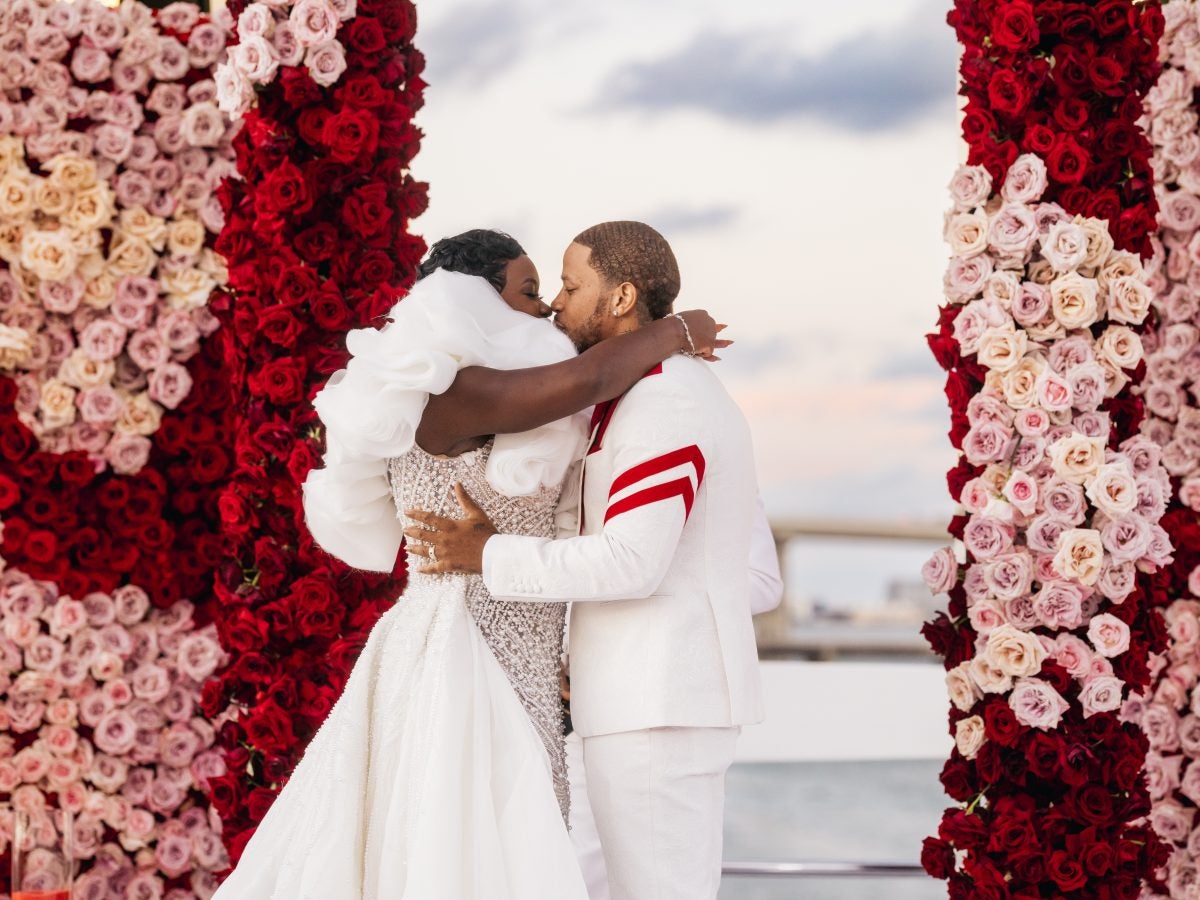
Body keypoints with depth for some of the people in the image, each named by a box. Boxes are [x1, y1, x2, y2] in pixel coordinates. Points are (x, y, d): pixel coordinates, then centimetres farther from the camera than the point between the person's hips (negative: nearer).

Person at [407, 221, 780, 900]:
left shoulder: (660, 401, -14)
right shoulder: (705, 404, 19)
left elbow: (630, 562, -24)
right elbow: (758, 580, 18)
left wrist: (489, 555, -15)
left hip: (653, 702, -10)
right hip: (687, 694, 10)